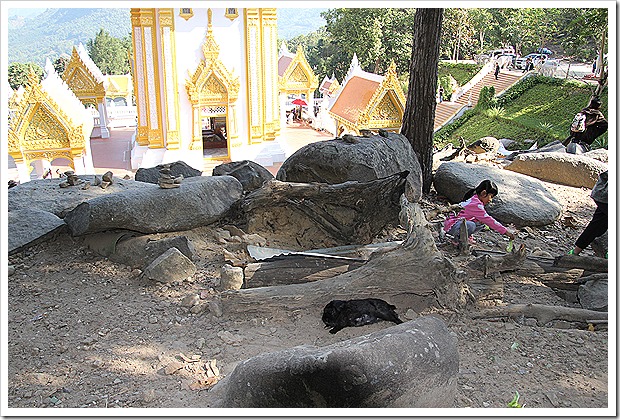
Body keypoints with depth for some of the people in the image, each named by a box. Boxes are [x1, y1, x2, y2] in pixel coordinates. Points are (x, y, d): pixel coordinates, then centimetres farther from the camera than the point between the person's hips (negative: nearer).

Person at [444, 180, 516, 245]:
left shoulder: (474, 199, 7)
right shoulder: (476, 204, -23)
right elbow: (488, 220, -25)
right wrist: (505, 231, -22)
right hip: (451, 226, -10)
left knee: (482, 223, 2)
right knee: (470, 225, -37)